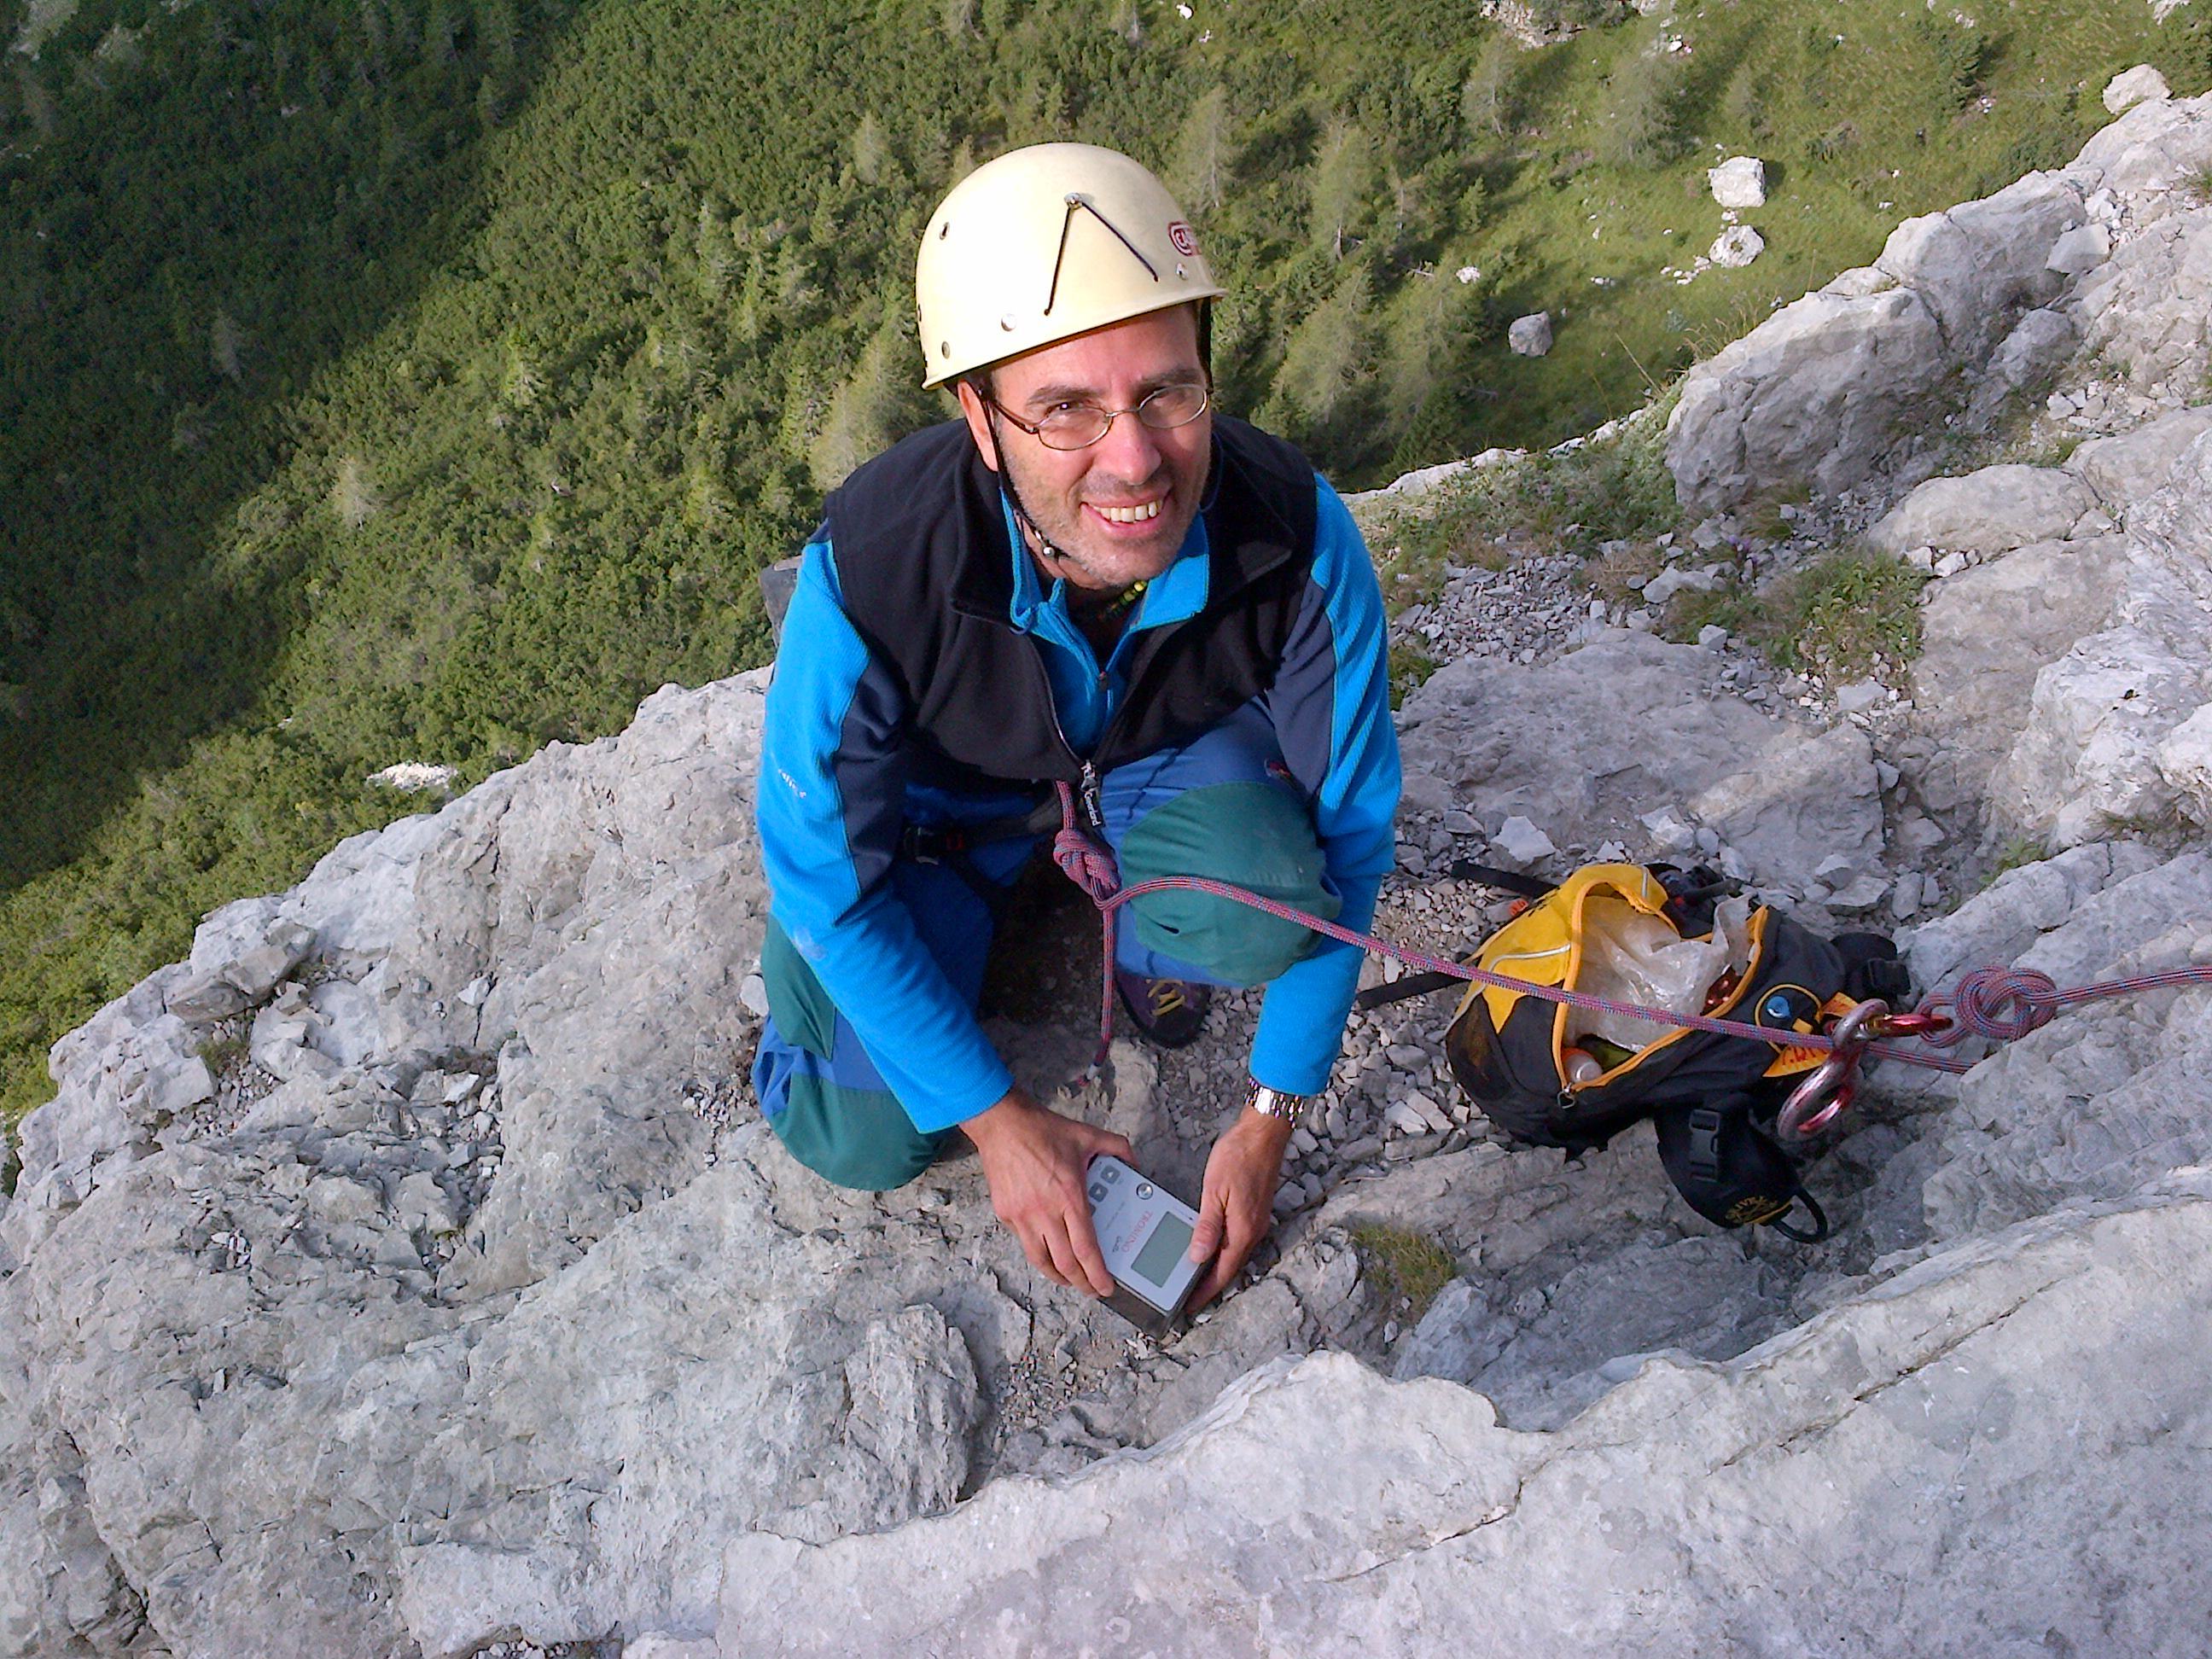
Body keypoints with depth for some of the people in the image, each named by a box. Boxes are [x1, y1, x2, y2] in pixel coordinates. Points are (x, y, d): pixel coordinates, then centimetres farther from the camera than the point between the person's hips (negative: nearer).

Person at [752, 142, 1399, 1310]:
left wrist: (1268, 1119, -15)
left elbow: (1346, 836, -18)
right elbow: (827, 876, -22)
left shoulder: (1297, 537, -32)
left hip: (1164, 769, 1)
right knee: (864, 1141, -10)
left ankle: (1136, 936, 6)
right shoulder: (867, 576, -37)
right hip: (945, 800, 0)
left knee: (1262, 903, -33)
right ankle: (989, 912, 19)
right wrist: (998, 1122, -17)